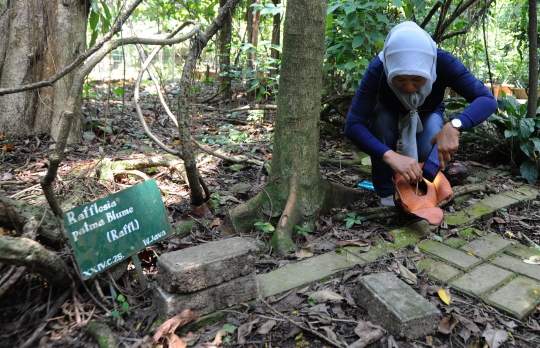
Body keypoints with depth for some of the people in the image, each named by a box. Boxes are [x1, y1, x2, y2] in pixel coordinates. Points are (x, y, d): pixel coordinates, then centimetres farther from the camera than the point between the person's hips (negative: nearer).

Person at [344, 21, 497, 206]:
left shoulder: (443, 63, -35)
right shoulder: (378, 70, -38)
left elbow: (487, 99, -39)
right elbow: (353, 124, -44)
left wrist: (454, 125, -59)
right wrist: (390, 156, -59)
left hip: (427, 114, 0)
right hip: (390, 113, 0)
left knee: (429, 150, -30)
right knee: (380, 119, -34)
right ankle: (386, 193, -15)